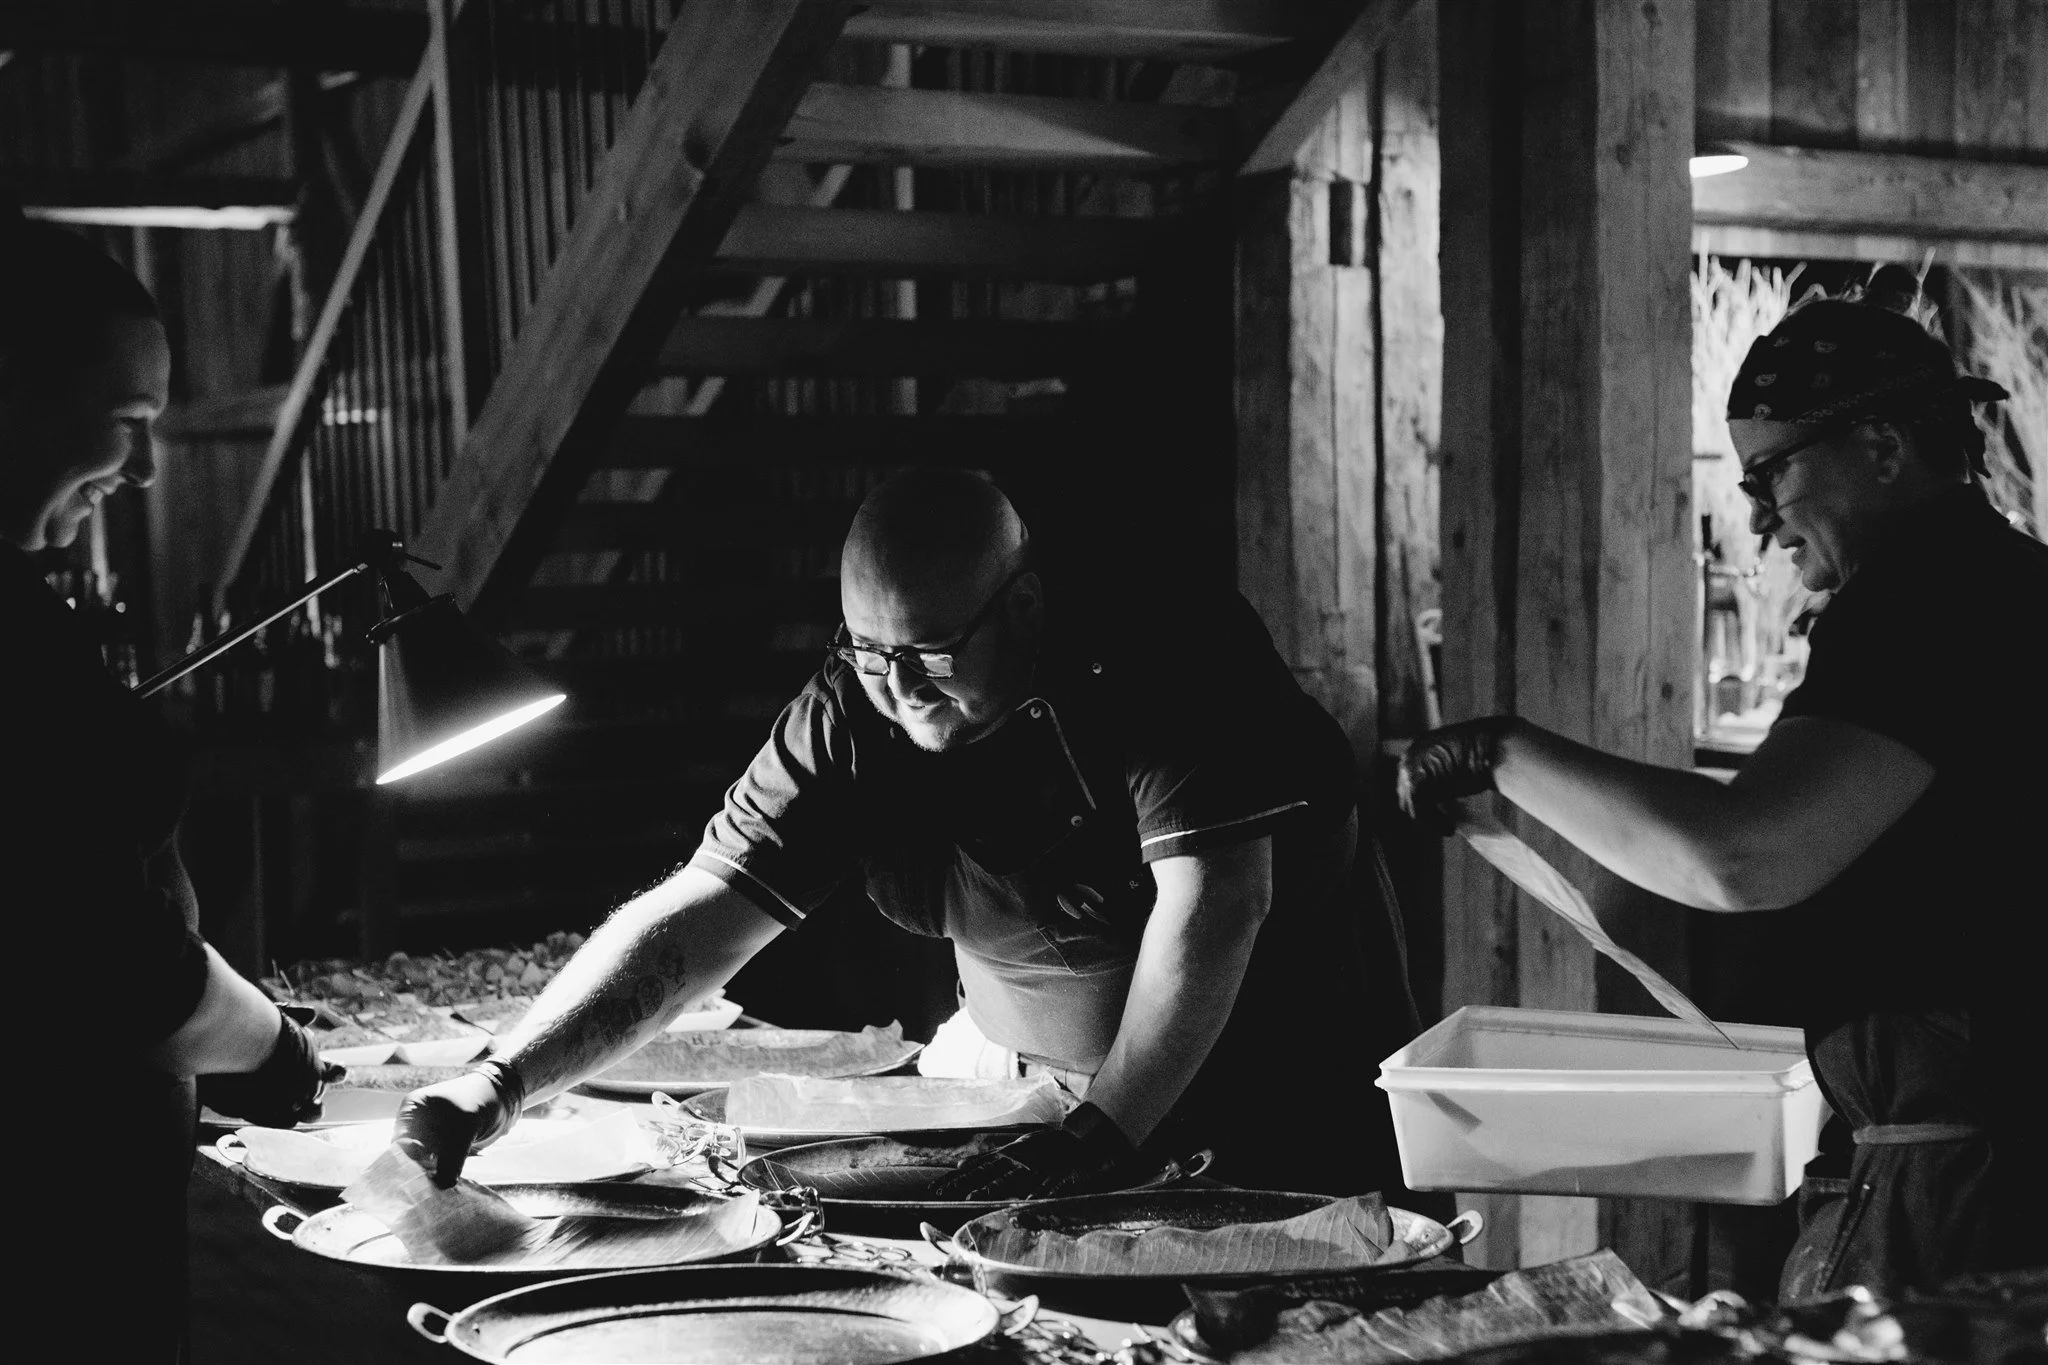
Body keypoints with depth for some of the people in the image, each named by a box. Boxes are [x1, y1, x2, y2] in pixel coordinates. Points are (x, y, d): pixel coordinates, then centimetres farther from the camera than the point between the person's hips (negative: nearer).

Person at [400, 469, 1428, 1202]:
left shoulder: (1168, 663, -26)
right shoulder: (850, 721, -16)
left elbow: (1208, 907, -31)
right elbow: (695, 920, -20)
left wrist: (1101, 1133, -35)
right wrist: (499, 1086, -31)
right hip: (1068, 1107, 3)